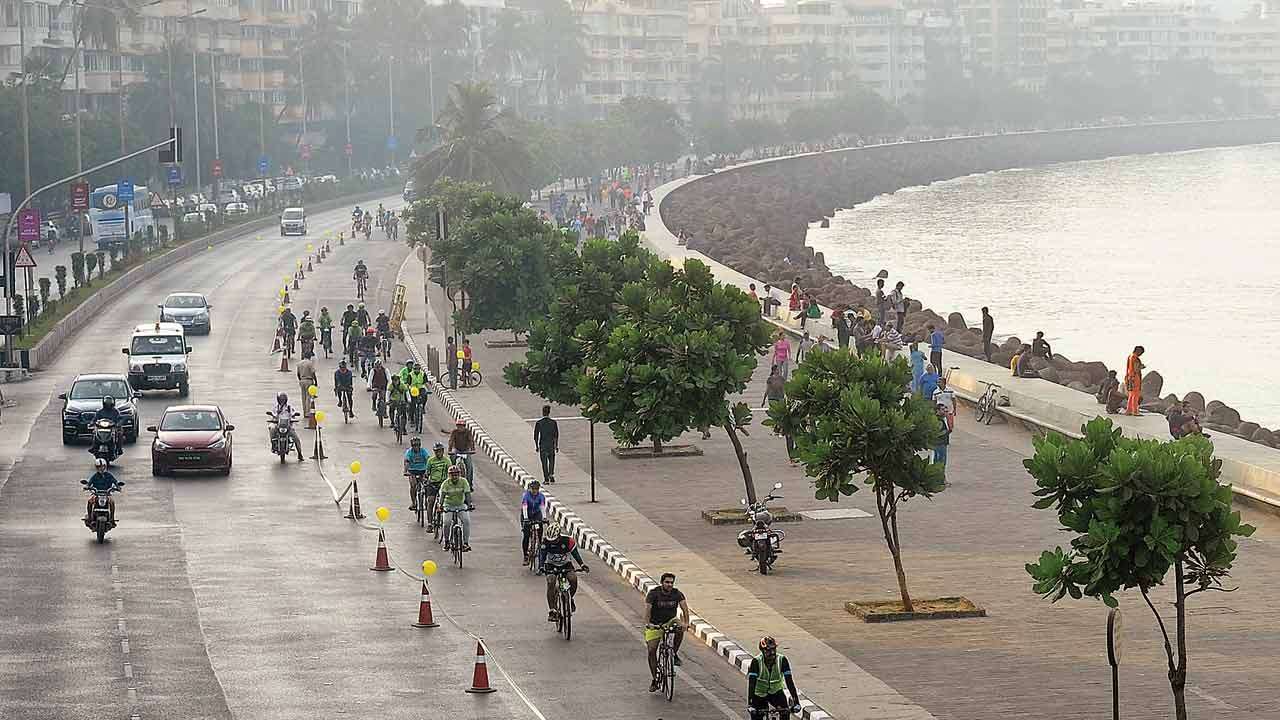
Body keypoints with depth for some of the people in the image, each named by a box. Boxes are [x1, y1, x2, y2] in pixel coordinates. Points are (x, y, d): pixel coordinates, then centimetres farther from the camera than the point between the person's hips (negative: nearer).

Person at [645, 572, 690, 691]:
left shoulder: (677, 594, -10)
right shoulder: (653, 594, -17)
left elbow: (684, 607, -21)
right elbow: (648, 609, -28)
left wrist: (686, 622, -38)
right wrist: (647, 624, -45)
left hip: (670, 621, 1)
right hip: (654, 625, -1)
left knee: (680, 628, -32)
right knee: (651, 651, -9)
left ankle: (675, 653, -11)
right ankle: (655, 680, 4)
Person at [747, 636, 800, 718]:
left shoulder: (782, 660, -21)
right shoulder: (756, 661, -25)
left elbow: (789, 681, -23)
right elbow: (751, 682, -30)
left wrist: (796, 701, -31)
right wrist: (750, 704, -39)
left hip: (775, 692, 1)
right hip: (759, 695, -1)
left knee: (785, 711, -23)